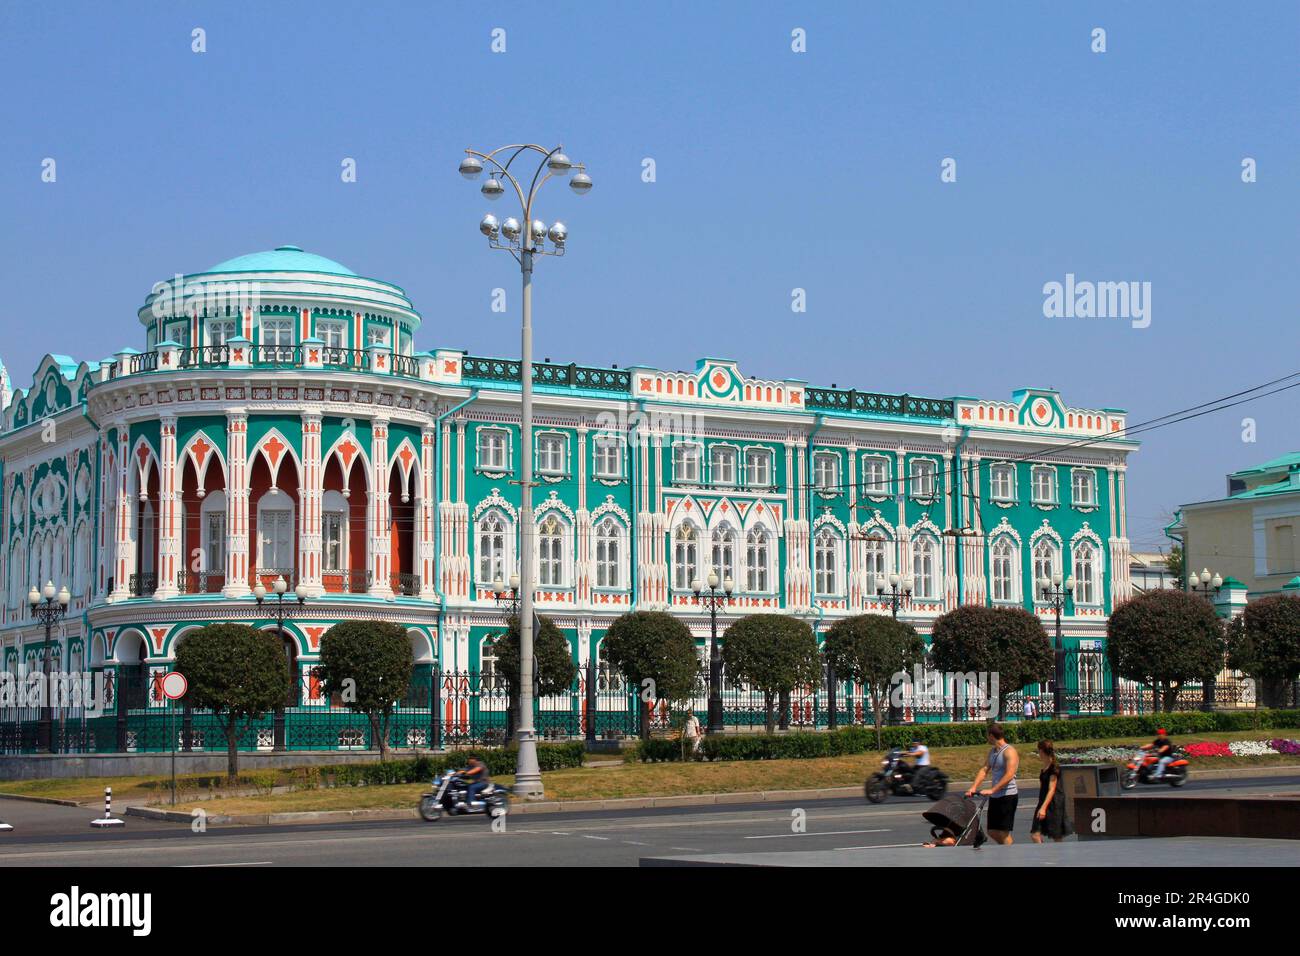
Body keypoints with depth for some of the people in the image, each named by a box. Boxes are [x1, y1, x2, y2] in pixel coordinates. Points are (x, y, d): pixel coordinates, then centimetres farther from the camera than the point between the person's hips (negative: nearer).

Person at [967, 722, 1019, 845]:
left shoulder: (1009, 751, -14)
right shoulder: (992, 751, 13)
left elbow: (1009, 775, -24)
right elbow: (984, 770, 9)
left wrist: (992, 790, -30)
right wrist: (973, 787, -5)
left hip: (1008, 795, -9)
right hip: (995, 797, 9)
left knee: (1004, 833, -6)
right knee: (992, 832, 10)